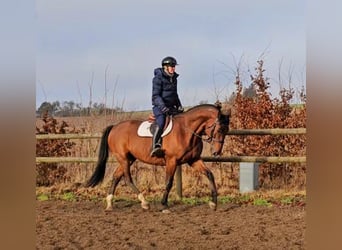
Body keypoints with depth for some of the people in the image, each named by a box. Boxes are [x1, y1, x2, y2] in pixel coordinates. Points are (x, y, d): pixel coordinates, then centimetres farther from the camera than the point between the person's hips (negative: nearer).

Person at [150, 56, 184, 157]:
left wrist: (179, 106, 14)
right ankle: (155, 147, -42)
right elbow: (156, 96, -14)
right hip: (159, 107, -8)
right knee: (161, 123, -31)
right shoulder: (158, 78, -7)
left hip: (171, 107, 8)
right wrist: (163, 107, -27)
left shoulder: (173, 78, 16)